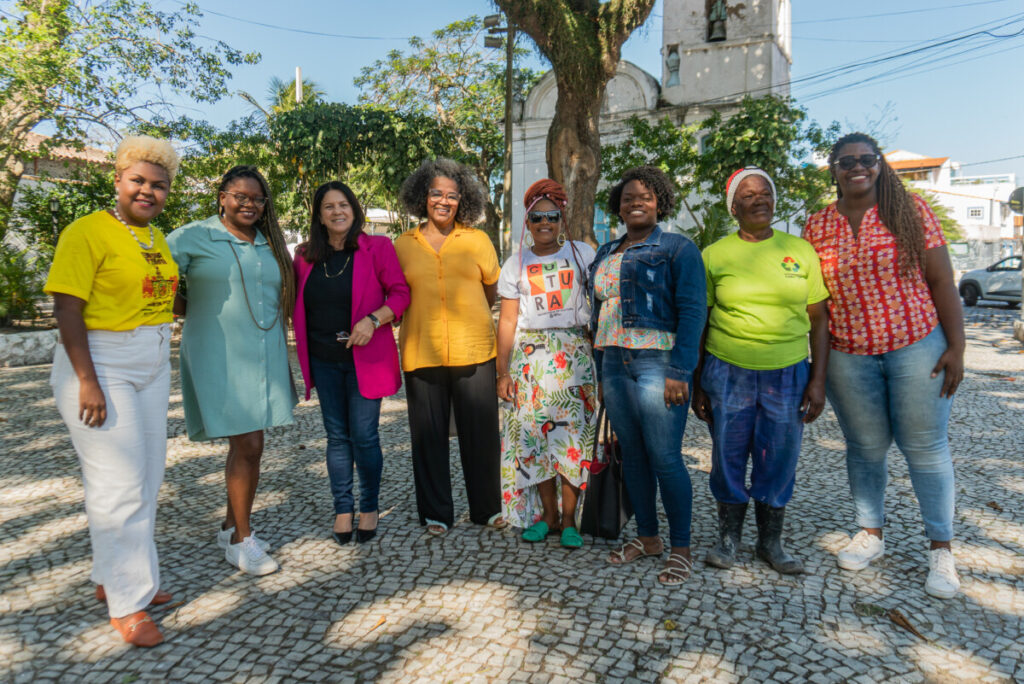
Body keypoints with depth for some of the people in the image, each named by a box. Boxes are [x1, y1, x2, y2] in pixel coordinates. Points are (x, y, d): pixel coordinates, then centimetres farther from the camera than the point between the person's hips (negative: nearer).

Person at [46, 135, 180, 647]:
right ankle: (126, 603, 9)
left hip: (152, 368, 7)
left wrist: (161, 363, 15)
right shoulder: (88, 232, -11)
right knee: (119, 482, -3)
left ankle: (113, 579, 28)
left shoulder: (157, 238, 10)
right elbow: (67, 309, -16)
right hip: (100, 366, -7)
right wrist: (88, 382, -20)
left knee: (146, 479, 12)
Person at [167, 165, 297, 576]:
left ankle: (232, 527, 30)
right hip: (218, 357, -5)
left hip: (264, 357, 6)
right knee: (248, 446, -8)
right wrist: (194, 310, -6)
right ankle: (242, 540, 9)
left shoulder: (270, 245, 13)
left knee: (246, 446, 13)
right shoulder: (193, 238, -4)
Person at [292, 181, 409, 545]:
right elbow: (297, 303, 17)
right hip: (324, 360, 4)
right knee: (337, 436, 9)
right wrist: (305, 346, 3)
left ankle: (369, 507, 17)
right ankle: (342, 509, 21)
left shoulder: (377, 248, -3)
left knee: (364, 436, -1)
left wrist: (373, 320, -20)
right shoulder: (307, 256, 8)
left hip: (365, 358, -3)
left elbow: (400, 293, -5)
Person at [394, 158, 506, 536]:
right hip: (421, 352, 1)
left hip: (473, 350, 0)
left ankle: (487, 508, 24)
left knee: (481, 432, 5)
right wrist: (427, 318, 6)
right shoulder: (403, 244, 8)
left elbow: (492, 291, 16)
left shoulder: (477, 240, 7)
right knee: (428, 434, 7)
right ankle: (436, 512, 22)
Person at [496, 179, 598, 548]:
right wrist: (502, 371, 2)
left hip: (574, 354, -1)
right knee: (534, 434, 0)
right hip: (530, 356, 1)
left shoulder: (582, 253, 7)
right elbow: (508, 320, 7)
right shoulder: (517, 262, 9)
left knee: (572, 433, -4)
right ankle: (547, 515, 15)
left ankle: (569, 520, 8)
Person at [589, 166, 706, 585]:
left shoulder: (677, 248, -1)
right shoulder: (604, 255, 18)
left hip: (657, 363, -6)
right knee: (632, 454, 12)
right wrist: (600, 374, 15)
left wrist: (679, 372, -17)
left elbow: (691, 311, -9)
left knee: (665, 459, -4)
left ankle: (681, 548, 12)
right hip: (614, 363, 6)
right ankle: (647, 537, 27)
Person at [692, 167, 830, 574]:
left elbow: (818, 320, 6)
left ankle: (771, 542, 27)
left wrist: (818, 380, 0)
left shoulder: (801, 250, 4)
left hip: (787, 374, 1)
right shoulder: (714, 256, 1)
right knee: (729, 457, 7)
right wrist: (697, 385, 2)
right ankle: (728, 538, 26)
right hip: (728, 372, -1)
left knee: (779, 461, 8)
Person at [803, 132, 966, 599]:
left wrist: (956, 347, -7)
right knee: (865, 448, 12)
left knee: (925, 447, 5)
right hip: (848, 357, 2)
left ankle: (941, 548, 19)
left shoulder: (911, 211, -1)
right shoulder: (816, 227, 4)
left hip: (916, 348, -1)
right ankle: (871, 533, 30)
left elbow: (942, 281, -2)